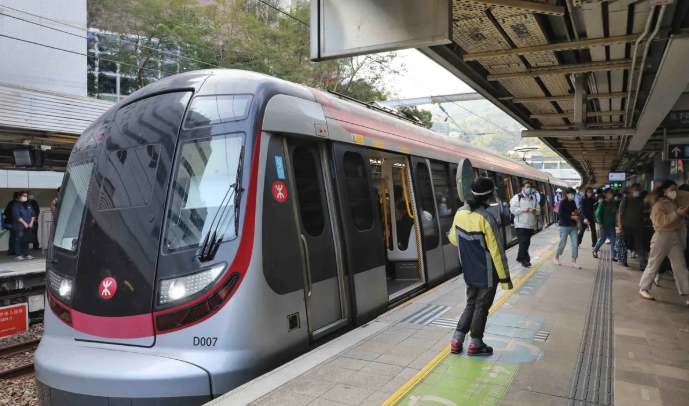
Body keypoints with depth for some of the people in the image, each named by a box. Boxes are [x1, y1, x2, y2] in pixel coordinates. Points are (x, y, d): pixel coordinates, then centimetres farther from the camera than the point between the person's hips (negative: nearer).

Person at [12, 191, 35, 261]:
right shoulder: (16, 205, -2)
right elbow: (17, 216, -12)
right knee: (19, 240, -7)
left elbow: (33, 215, 12)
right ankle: (18, 255, -5)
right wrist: (25, 223, -15)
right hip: (20, 226, -5)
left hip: (28, 226, 5)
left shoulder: (29, 205, 16)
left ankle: (26, 254, 13)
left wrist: (31, 223, -3)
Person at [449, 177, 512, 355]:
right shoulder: (487, 218, -24)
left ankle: (456, 341, 19)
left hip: (470, 272, 6)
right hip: (487, 273, -5)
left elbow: (453, 239, 9)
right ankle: (475, 345, 21)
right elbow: (496, 251, -20)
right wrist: (505, 277, -12)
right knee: (481, 307, 10)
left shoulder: (460, 213, -5)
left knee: (471, 305, 19)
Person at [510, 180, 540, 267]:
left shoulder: (533, 198, 15)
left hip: (531, 225, 7)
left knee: (527, 243, 13)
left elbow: (539, 210, 15)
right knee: (523, 243, -10)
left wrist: (535, 211, -8)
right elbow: (512, 209, -13)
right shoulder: (517, 197, -4)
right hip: (521, 225, -7)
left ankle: (520, 257, 26)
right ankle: (525, 260, -5)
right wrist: (523, 210, -22)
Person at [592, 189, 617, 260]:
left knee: (613, 241, 0)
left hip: (612, 225, 5)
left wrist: (615, 222, 5)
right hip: (604, 225, -5)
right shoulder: (602, 203, -9)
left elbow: (615, 213, 12)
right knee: (601, 240, 4)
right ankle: (595, 251, 27)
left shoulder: (614, 203, 8)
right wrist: (600, 223, -16)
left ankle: (614, 256, 4)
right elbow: (598, 213, -11)